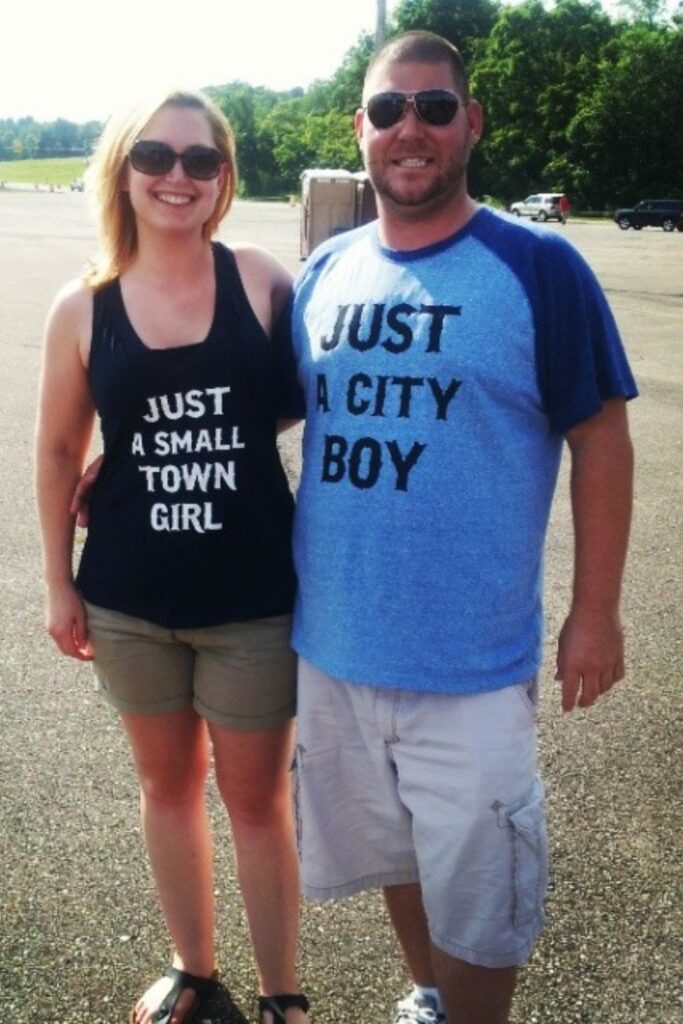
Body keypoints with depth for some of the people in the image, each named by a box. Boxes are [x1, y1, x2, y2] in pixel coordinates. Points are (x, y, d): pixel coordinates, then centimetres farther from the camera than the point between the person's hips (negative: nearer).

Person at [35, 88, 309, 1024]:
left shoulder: (261, 280, -7)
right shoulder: (83, 306, -3)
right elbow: (58, 451, 5)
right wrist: (59, 582, 7)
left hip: (252, 595, -2)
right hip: (130, 597, 2)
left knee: (257, 796, 11)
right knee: (167, 782, 19)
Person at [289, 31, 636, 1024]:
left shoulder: (536, 266, -10)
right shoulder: (326, 271, 3)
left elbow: (599, 437, -6)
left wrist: (595, 614, -8)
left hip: (471, 662, -4)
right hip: (333, 644, 5)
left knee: (473, 896, 10)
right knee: (394, 848, 24)